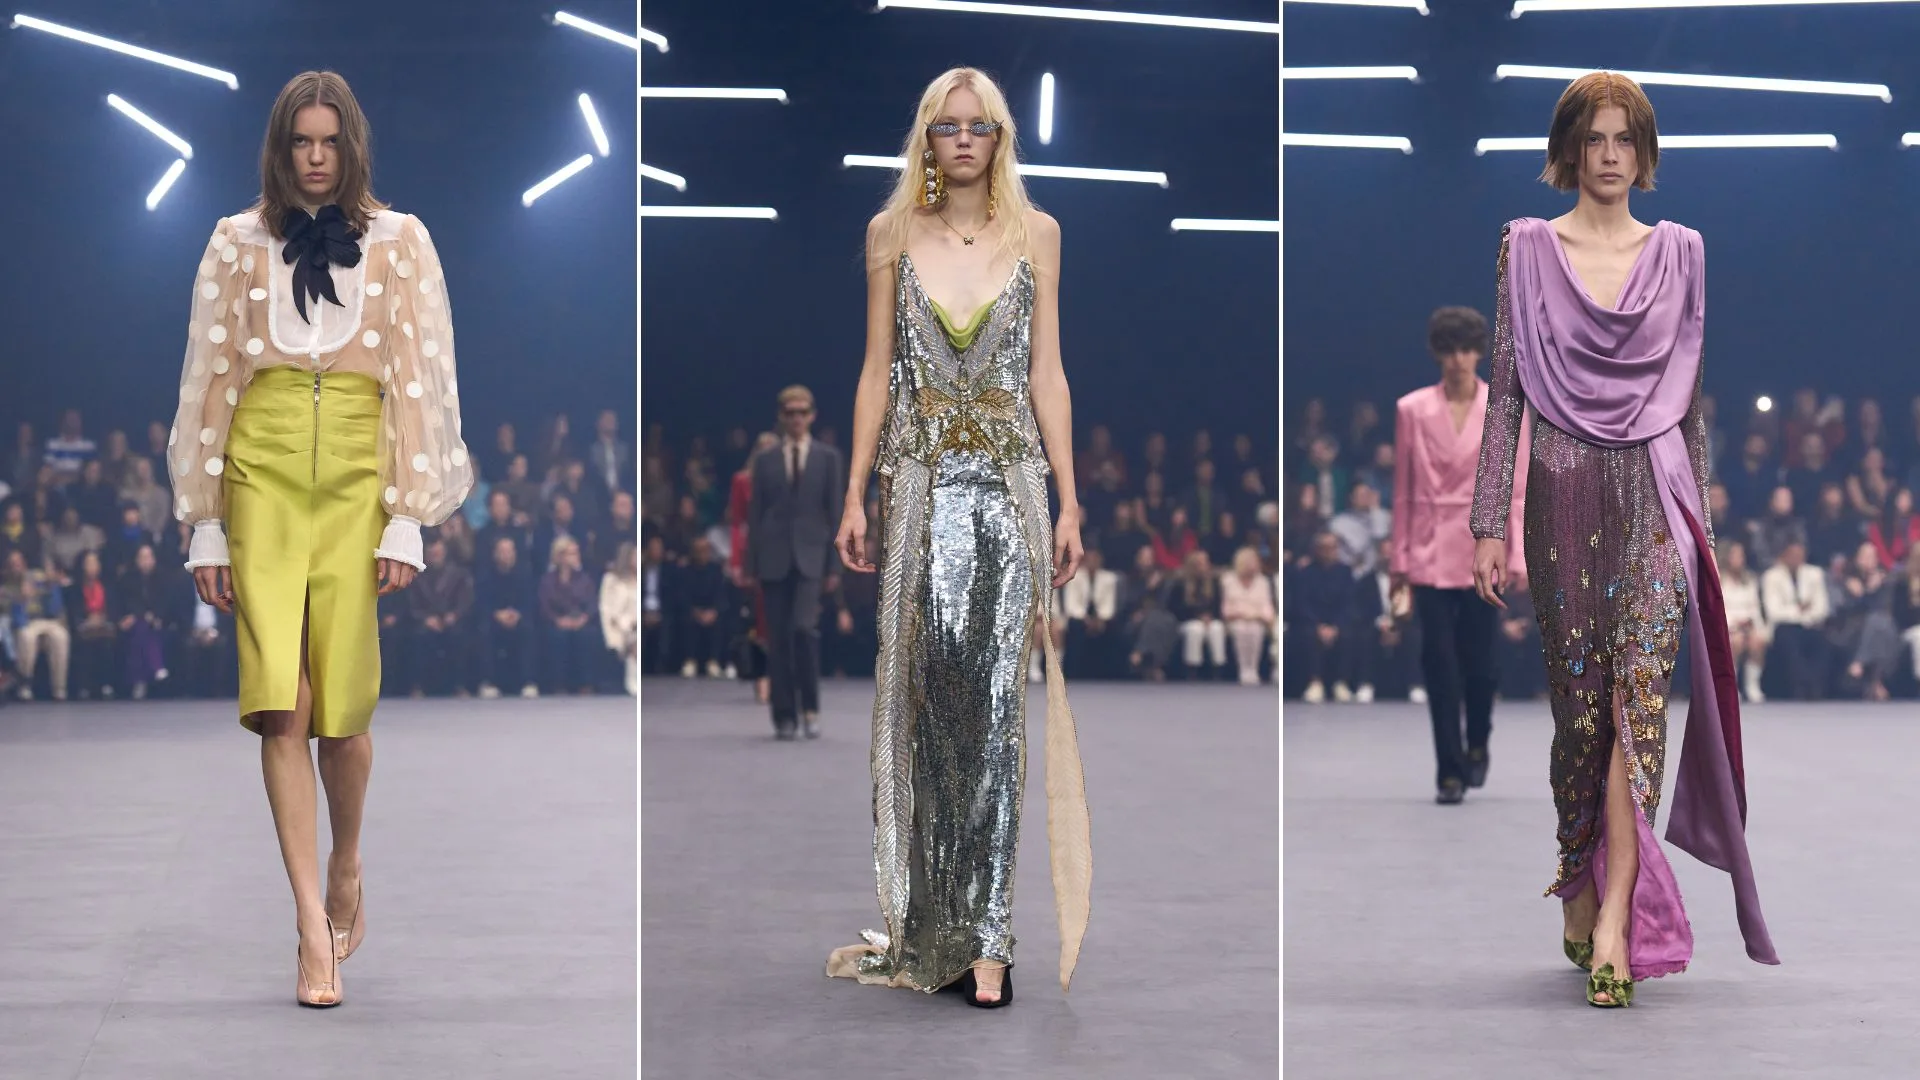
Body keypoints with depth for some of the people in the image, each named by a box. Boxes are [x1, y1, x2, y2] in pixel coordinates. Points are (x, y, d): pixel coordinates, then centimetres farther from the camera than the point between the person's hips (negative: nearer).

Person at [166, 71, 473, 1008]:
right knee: (279, 699, -12)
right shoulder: (237, 245, 10)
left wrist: (407, 518, -2)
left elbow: (421, 379, 5)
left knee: (341, 703, -3)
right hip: (262, 473, 1)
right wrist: (205, 526, 6)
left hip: (355, 475, 0)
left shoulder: (398, 244, 8)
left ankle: (345, 875, 26)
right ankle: (314, 930, -11)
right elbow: (208, 379, 10)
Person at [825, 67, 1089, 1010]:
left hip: (1010, 486, 0)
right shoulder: (892, 234, 8)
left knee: (998, 703, -7)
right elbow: (878, 371, 9)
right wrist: (855, 497, 4)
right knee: (928, 692, -3)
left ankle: (988, 933, -8)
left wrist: (1069, 501, 2)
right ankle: (929, 923, 7)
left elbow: (1047, 373, 6)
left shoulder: (1035, 234, 7)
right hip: (922, 487, 1)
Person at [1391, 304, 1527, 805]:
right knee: (1439, 662, -5)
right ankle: (1450, 772, 3)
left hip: (1481, 551, 0)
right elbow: (1403, 489, 5)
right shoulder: (1412, 410, 2)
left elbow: (1517, 487, 0)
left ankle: (1477, 746, 34)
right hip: (1431, 552, 0)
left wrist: (1518, 556, -6)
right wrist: (1400, 558, 3)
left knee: (1479, 659, 6)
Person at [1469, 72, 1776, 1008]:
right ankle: (1584, 883, 21)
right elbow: (1504, 391, 2)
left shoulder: (1679, 253, 9)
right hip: (1566, 493, 0)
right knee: (1580, 701, 4)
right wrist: (1490, 522, -3)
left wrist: (1698, 508, 11)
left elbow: (1691, 393, 13)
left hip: (1654, 489, 0)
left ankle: (1611, 916, -19)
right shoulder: (1527, 249, 4)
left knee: (1639, 692, -15)